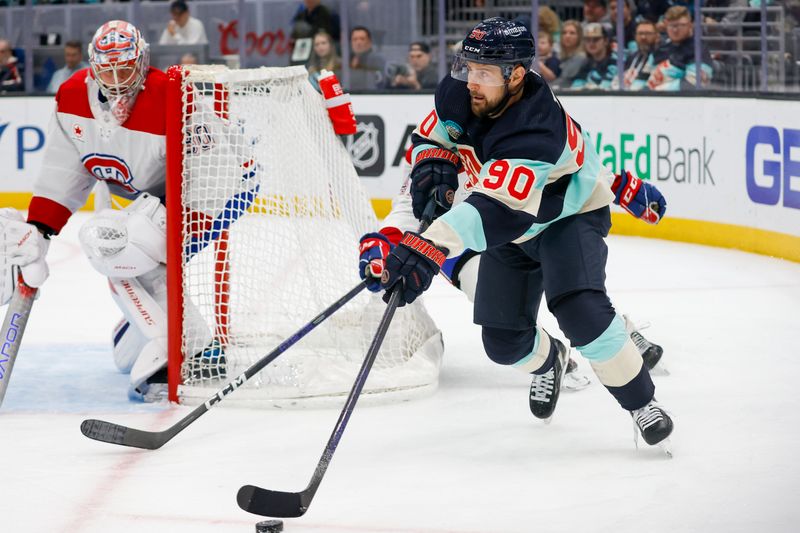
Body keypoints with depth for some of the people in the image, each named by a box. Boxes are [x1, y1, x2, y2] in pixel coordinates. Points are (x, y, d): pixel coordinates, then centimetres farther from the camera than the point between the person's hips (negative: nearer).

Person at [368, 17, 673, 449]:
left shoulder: (537, 131, -41)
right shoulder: (461, 92, -19)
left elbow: (494, 210, -52)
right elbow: (432, 136, 2)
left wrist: (428, 250, -63)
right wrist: (433, 167, -22)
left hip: (570, 216, -7)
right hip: (514, 225, 7)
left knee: (579, 311, -30)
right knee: (503, 341, 6)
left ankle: (641, 402, -10)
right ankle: (546, 361, 43)